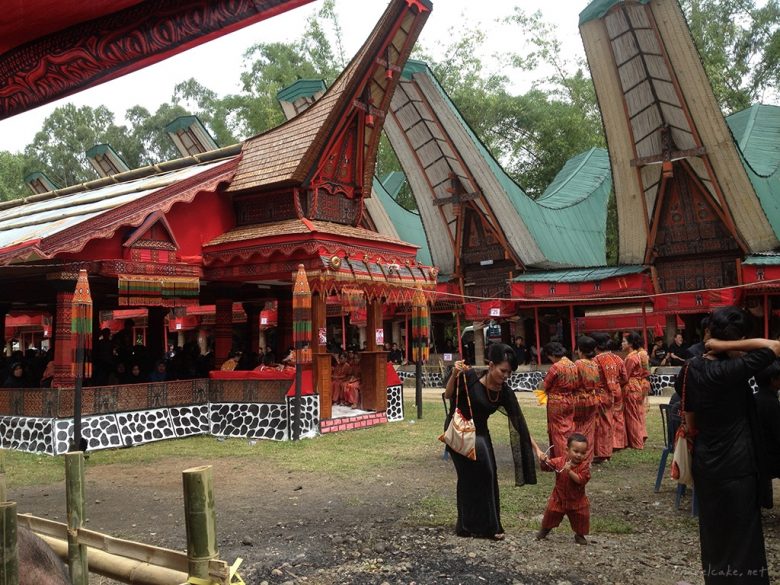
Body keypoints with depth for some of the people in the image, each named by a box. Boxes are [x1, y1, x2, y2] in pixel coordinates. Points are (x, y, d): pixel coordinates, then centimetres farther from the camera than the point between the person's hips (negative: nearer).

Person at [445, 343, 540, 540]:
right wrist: (454, 375, -33)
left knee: (486, 477, 1)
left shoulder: (505, 392, -9)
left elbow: (519, 423, -6)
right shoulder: (470, 378, -21)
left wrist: (536, 449, -9)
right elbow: (448, 395, -15)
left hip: (480, 433, 5)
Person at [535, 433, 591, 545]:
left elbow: (581, 480, -27)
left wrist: (569, 471, -38)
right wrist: (544, 461, -26)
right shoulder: (559, 461, -12)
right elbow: (545, 467, -4)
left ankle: (579, 535, 29)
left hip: (577, 500, -1)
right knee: (551, 513, 9)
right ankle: (544, 530, 34)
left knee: (581, 518, 4)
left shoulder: (584, 465, -16)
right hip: (559, 497, 1)